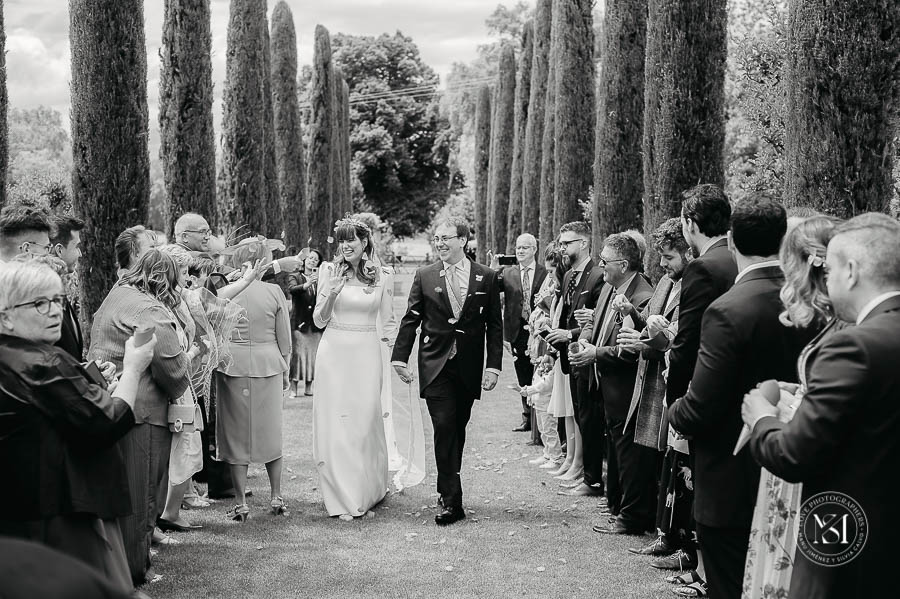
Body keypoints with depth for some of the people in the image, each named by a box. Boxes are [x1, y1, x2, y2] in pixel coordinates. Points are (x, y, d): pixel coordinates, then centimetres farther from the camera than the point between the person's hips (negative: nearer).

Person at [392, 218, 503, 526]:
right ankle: (451, 501, -8)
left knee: (457, 430, 9)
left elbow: (494, 325, 4)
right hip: (435, 367, -1)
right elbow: (410, 320, 5)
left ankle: (448, 488, 25)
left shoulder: (486, 277, 2)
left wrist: (493, 366, -3)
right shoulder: (425, 276, 3)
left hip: (469, 367, 1)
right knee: (444, 428, -9)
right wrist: (400, 358, -3)